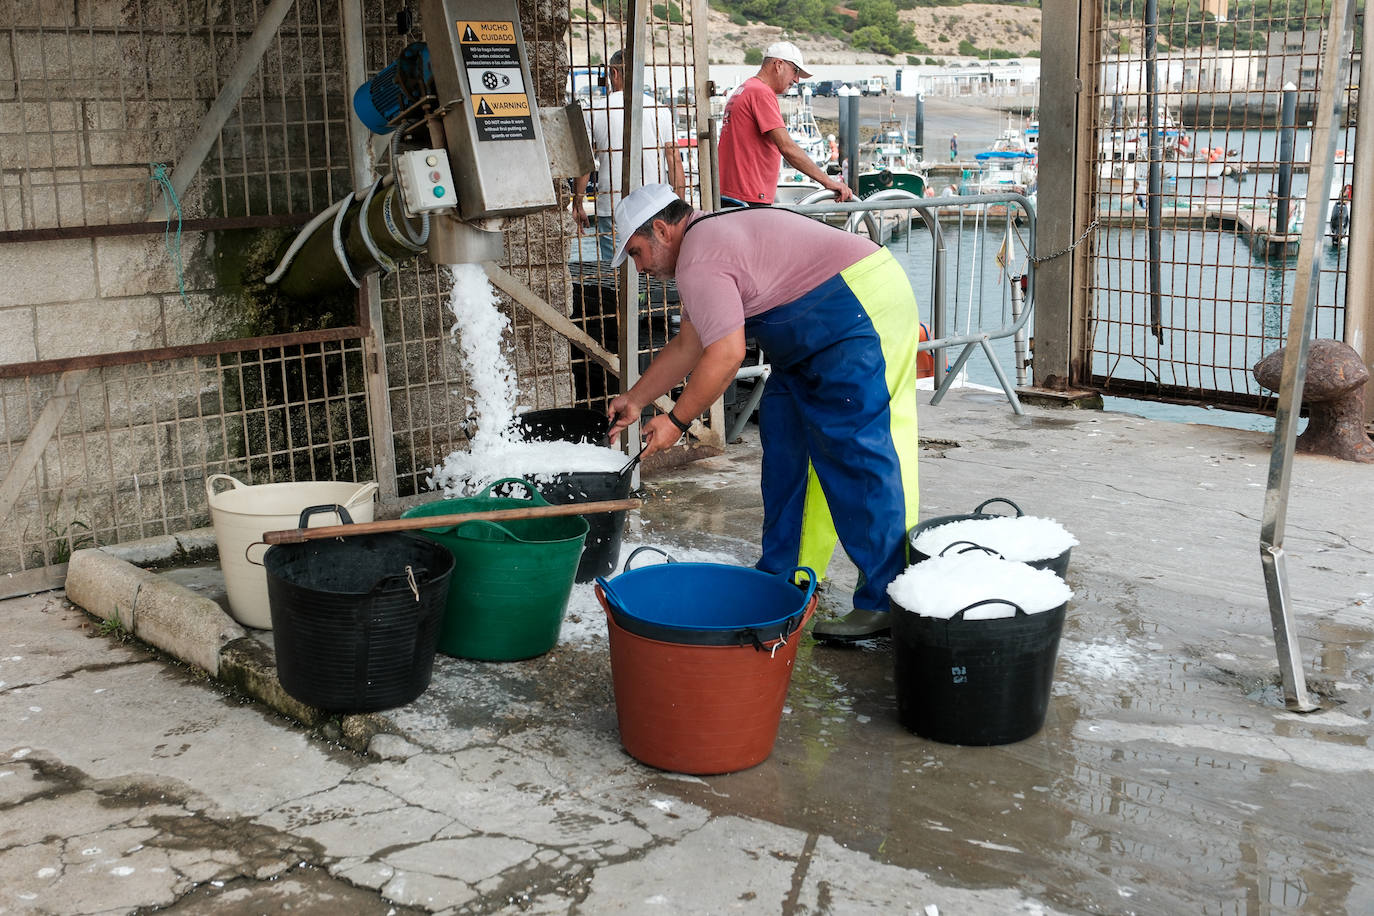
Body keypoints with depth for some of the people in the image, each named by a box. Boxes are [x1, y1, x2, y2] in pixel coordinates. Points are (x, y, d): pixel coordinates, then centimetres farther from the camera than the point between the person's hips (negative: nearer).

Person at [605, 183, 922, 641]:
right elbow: (688, 345, 27)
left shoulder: (699, 261, -13)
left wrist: (676, 421, -7)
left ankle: (885, 601, -12)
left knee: (857, 452, -13)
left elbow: (726, 355, -19)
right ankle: (785, 573, 19)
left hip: (863, 307, -11)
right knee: (785, 435, 13)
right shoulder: (712, 235, 21)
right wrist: (635, 400, 29)